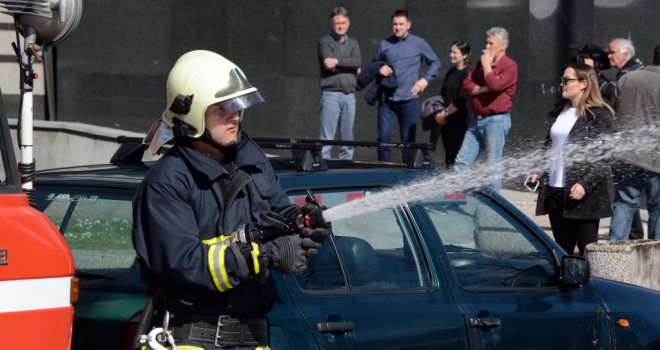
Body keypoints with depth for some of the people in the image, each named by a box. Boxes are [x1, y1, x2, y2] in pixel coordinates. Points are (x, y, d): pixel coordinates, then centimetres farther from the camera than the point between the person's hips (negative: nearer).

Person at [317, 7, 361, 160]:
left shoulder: (353, 43, 15)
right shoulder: (325, 42, 3)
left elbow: (358, 62, -4)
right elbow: (328, 65, -12)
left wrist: (337, 61, -13)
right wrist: (351, 66, -6)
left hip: (349, 94, 5)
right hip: (331, 94, -5)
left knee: (347, 138, 8)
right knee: (326, 137, -8)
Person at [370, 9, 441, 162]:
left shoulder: (419, 44, 4)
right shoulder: (384, 44, 8)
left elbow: (435, 63, 12)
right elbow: (373, 65, 20)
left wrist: (425, 79, -3)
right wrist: (379, 69, -3)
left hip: (409, 99, -1)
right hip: (386, 99, 1)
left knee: (408, 139, 2)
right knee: (383, 136, -5)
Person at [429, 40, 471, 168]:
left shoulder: (467, 74, -10)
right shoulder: (451, 72, 13)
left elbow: (462, 101, -16)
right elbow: (442, 95, 19)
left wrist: (444, 113, -12)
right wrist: (439, 113, 5)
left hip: (459, 121, -7)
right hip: (445, 119, 7)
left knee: (455, 157, -7)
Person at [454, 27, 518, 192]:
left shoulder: (509, 66, -8)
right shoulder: (481, 63, 15)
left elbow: (495, 85, -23)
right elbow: (466, 85, 7)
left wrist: (487, 65, -9)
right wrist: (484, 88, -11)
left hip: (496, 120, -7)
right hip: (476, 119, 7)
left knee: (494, 164, -2)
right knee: (462, 162, 7)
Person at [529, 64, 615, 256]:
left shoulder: (600, 115, -7)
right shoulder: (559, 112, 15)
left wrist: (585, 184, -20)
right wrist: (537, 172, 6)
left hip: (584, 196, -7)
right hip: (555, 192, 7)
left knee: (588, 252, -5)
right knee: (562, 251, 12)